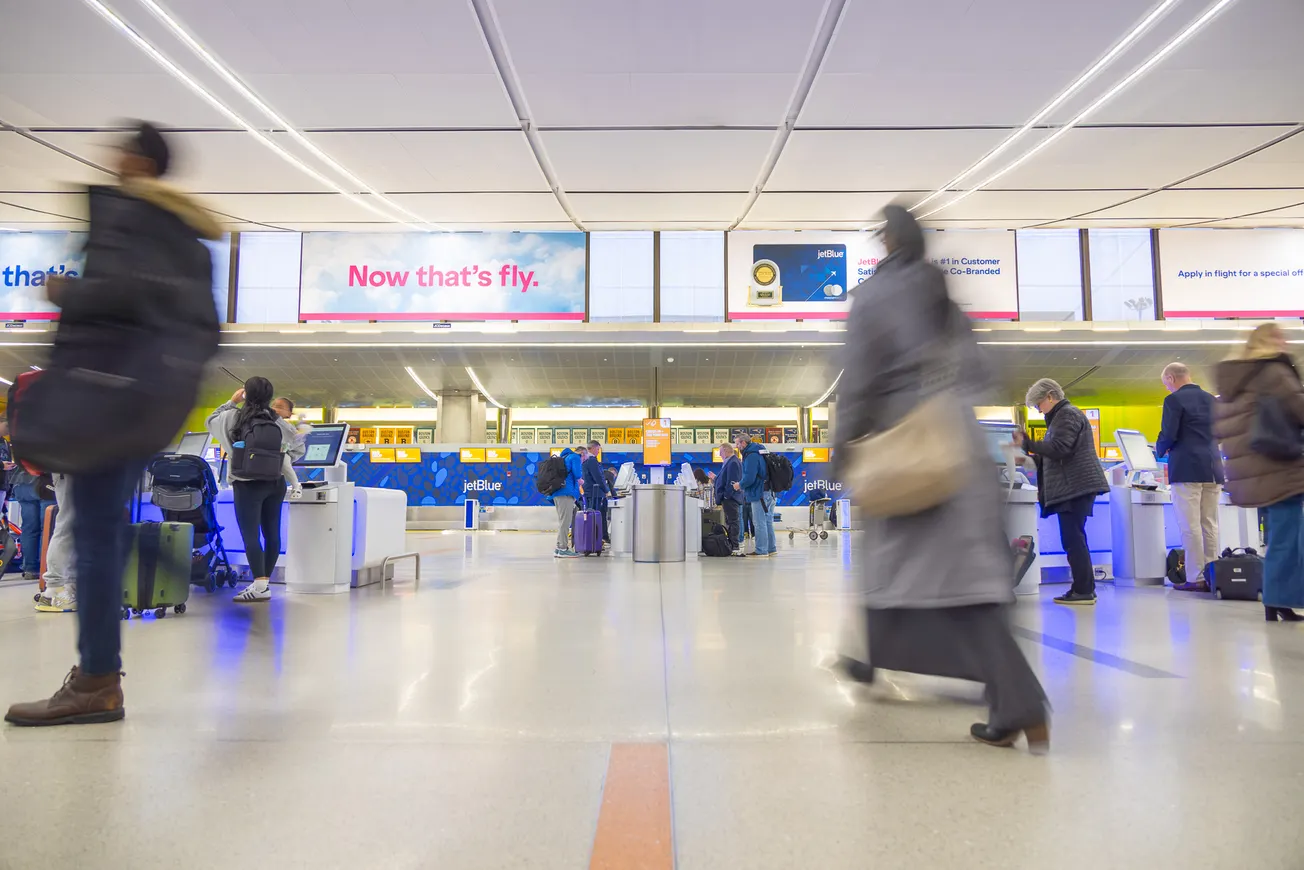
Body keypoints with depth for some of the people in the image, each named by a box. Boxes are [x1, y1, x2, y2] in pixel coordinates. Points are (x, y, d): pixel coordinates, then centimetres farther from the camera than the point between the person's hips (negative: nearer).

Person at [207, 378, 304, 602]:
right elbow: (299, 446, 4)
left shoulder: (234, 417, -6)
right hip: (276, 482, 4)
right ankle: (264, 581, 18)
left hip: (247, 484, -4)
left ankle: (260, 587, -12)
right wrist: (283, 462, 7)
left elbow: (211, 421, 14)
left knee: (250, 535, -5)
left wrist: (232, 402, 17)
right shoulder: (278, 421, 1)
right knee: (272, 533, 10)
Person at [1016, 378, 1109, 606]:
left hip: (1076, 486, -11)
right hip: (1070, 487, 11)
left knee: (1073, 538, -10)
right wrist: (1030, 457, 21)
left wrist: (1028, 443, -16)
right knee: (1073, 539, 10)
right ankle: (1083, 588, 13)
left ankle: (1084, 591, -9)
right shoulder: (1061, 416, 23)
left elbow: (1059, 449, -20)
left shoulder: (1067, 414, -8)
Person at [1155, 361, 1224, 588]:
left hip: (1187, 469, -7)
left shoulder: (1174, 399, -7)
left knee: (1190, 526, -5)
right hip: (1212, 469, 7)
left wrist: (1160, 450, 6)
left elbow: (1168, 435, -13)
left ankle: (1196, 578, -5)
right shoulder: (1211, 399, 15)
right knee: (1209, 525, 9)